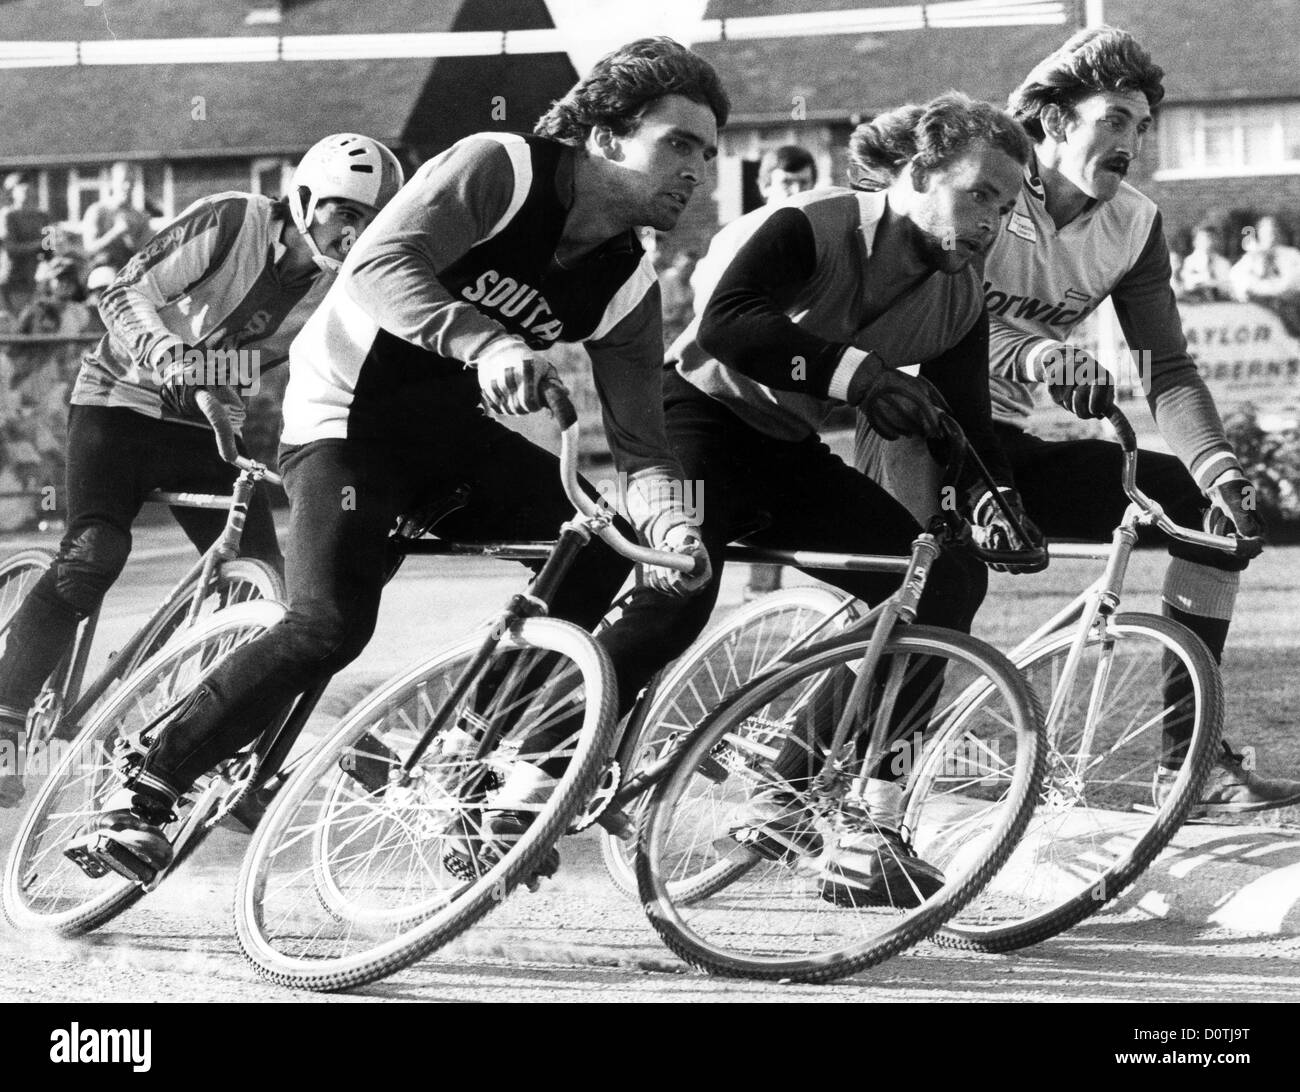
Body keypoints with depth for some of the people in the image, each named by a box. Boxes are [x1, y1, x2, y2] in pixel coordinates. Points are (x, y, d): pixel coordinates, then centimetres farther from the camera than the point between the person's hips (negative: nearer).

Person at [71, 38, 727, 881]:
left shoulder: (628, 286, -4)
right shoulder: (498, 169, -20)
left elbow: (640, 443, -6)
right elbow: (381, 264, -33)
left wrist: (672, 523, -28)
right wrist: (484, 343, -49)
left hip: (450, 431, 6)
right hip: (350, 411, -6)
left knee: (613, 564, -12)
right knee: (332, 625, -25)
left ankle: (531, 786, -2)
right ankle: (144, 796, -12)